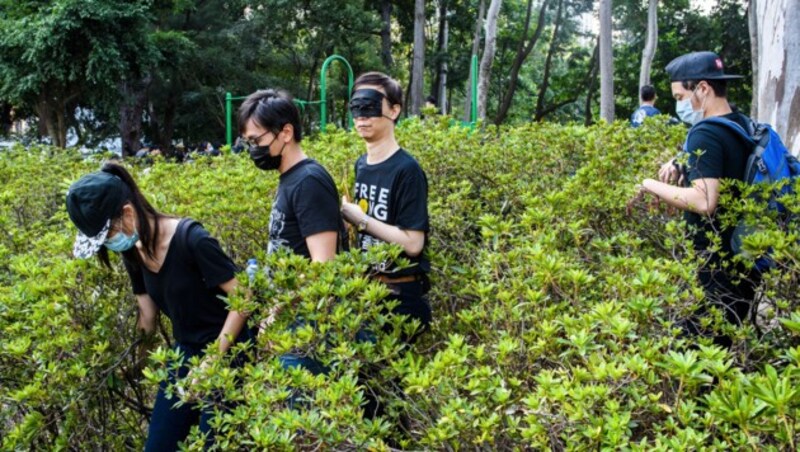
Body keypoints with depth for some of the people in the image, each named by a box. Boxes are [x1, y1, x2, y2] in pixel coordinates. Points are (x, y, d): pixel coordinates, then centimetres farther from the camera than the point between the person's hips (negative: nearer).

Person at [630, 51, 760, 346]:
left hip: (714, 267, -9)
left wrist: (651, 185, -16)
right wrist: (681, 167, 8)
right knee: (721, 348, 18)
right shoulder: (744, 126, 9)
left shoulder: (705, 134, -18)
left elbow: (704, 202, -29)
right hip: (746, 260, 9)